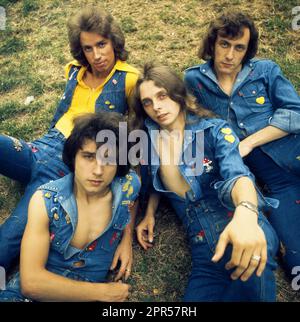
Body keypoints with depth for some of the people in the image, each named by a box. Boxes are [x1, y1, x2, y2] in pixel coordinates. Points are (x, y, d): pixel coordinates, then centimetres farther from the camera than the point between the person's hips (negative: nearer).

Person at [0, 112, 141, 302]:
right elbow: (31, 282, -19)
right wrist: (104, 292, -16)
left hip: (87, 294, 3)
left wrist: (126, 239, 1)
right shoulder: (45, 200, -15)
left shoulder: (128, 185, -10)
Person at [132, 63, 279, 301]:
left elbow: (237, 174, -18)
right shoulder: (151, 143, 11)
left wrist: (245, 214, -39)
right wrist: (149, 214, 9)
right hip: (203, 246, 4)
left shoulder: (214, 130, 0)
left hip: (245, 231, -3)